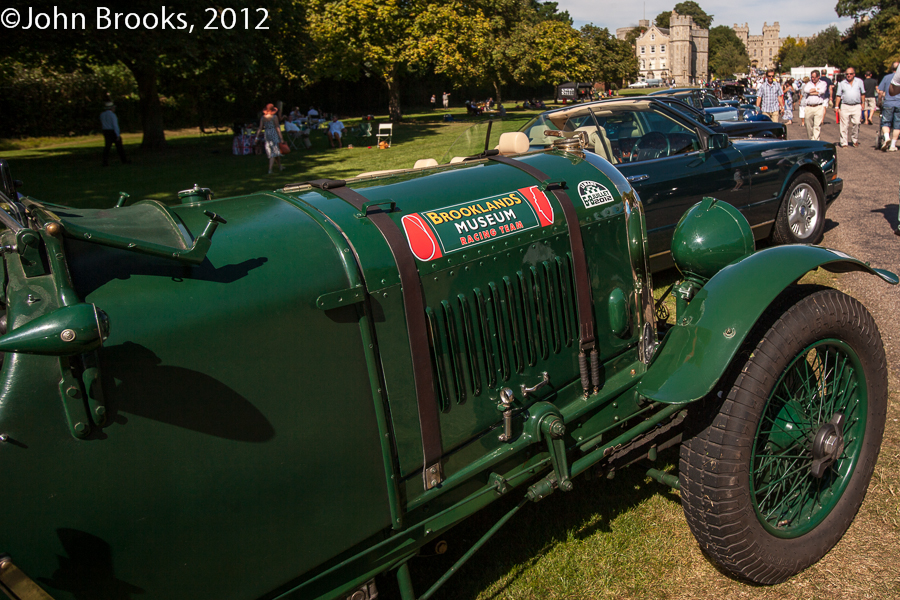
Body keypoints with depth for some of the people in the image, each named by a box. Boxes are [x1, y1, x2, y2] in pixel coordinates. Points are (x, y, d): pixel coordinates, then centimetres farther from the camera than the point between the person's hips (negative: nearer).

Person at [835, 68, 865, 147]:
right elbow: (838, 95, 8)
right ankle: (844, 142, 2)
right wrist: (836, 106, 1)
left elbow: (863, 93, 14)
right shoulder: (842, 83, 8)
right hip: (845, 106, 0)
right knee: (844, 125, -3)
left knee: (856, 123, -8)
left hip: (856, 106, 0)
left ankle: (855, 140, 8)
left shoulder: (859, 82, 9)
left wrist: (862, 103, 8)